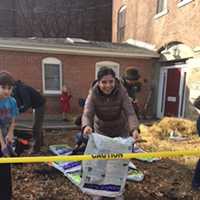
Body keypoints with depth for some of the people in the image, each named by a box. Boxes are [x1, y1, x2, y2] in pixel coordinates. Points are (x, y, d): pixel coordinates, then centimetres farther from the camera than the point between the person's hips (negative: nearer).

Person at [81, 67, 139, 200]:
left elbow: (130, 113, -32)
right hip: (101, 131, 0)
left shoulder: (122, 92, -25)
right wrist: (86, 126, -56)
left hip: (120, 130, 0)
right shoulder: (93, 94, -24)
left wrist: (134, 129, -51)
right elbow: (87, 114, -34)